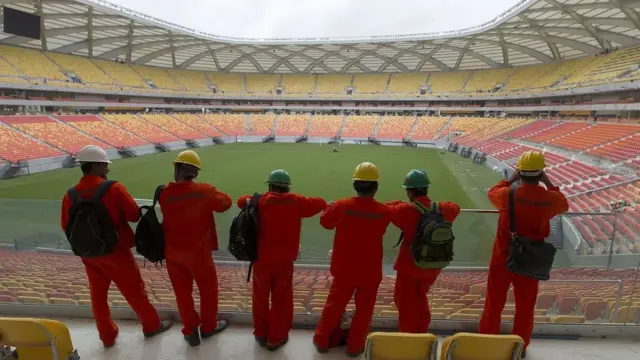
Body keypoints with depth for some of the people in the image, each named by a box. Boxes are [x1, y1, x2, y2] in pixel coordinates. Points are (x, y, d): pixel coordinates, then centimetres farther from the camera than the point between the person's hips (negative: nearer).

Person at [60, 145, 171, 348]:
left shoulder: (70, 195, -6)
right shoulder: (114, 189, -19)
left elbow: (66, 226, 4)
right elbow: (135, 215, -13)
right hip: (115, 251, -4)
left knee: (98, 296, 17)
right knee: (135, 291, 11)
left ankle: (107, 336, 32)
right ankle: (151, 326, 27)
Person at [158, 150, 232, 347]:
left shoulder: (164, 194, -12)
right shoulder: (204, 191, -19)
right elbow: (226, 202, -6)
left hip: (173, 253, 3)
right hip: (198, 253, -3)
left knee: (182, 292, 18)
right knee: (208, 290, 19)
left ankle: (190, 331, 31)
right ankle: (208, 326, 35)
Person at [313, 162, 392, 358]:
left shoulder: (342, 205, -17)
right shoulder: (384, 212, -16)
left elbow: (326, 222, 3)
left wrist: (330, 207, 21)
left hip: (344, 269, 1)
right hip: (370, 272, -1)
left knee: (334, 305, 19)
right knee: (364, 310, 19)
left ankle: (321, 341, 34)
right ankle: (354, 346, 32)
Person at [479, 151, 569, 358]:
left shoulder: (508, 194, -17)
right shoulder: (550, 198, -12)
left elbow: (492, 193, 8)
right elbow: (564, 205, 13)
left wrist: (511, 180, 13)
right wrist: (549, 184, 14)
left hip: (503, 256, -1)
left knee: (494, 302, 13)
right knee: (525, 305, 18)